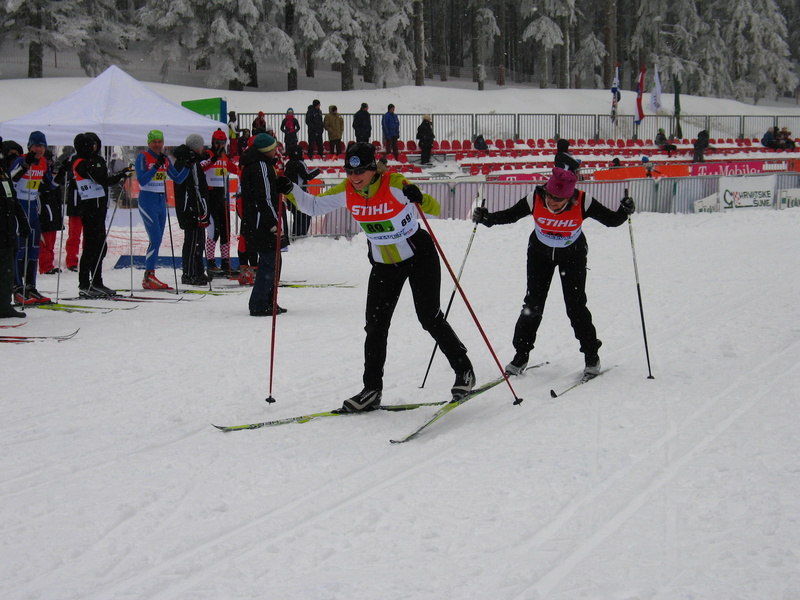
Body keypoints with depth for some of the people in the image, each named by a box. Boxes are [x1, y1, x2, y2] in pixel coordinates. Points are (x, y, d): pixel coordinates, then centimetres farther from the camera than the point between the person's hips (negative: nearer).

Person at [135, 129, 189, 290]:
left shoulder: (165, 159, 10)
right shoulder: (143, 157, -8)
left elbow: (178, 179, 12)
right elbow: (142, 180, -18)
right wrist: (156, 166, -24)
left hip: (161, 201, 7)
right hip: (147, 201, -7)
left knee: (156, 241, 7)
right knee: (155, 239, -15)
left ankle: (149, 278, 11)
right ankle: (149, 277, -14)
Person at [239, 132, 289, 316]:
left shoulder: (255, 164, 17)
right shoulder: (261, 166, -16)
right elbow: (265, 198, -20)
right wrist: (275, 224, -18)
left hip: (254, 223, 11)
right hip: (263, 223, -11)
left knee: (271, 261, 17)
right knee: (269, 262, -8)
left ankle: (268, 302, 22)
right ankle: (259, 305, -7)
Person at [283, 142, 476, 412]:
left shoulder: (395, 184, -24)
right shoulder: (345, 192, -10)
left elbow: (435, 209, -25)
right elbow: (313, 206, 2)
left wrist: (419, 199, -46)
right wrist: (291, 191, -14)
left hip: (419, 256, -5)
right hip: (383, 265, 5)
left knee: (429, 317, -9)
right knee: (375, 325, 1)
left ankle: (463, 370, 10)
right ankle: (371, 390, 8)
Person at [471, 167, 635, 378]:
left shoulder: (582, 203, -29)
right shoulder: (535, 200, -27)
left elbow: (611, 220, -18)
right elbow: (509, 215, -12)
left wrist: (624, 212, -38)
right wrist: (486, 218, -27)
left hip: (573, 255, -1)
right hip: (540, 253, 1)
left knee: (576, 305, -5)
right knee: (533, 304, -1)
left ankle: (591, 354, 12)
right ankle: (521, 354, 13)